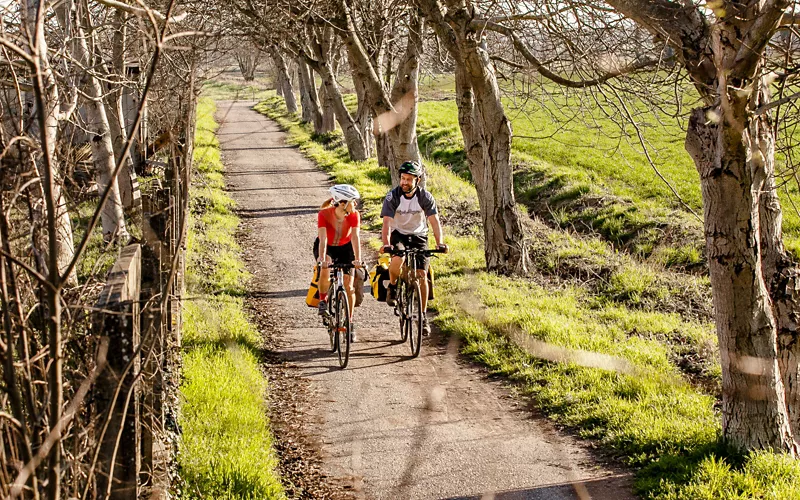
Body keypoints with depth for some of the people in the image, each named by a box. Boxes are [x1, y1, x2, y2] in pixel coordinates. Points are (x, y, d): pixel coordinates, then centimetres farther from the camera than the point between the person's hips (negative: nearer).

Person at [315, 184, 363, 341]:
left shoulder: (354, 215, -24)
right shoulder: (324, 214, -30)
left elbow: (355, 237, -32)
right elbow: (323, 239, -38)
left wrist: (358, 259, -46)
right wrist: (322, 259, -52)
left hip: (345, 248, 2)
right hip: (326, 247, -2)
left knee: (348, 286, -7)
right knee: (325, 269, -34)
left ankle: (350, 323, 8)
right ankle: (323, 300, -8)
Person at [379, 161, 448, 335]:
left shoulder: (425, 197, -16)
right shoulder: (393, 196, -19)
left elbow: (434, 220, -23)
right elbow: (387, 222, -26)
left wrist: (439, 242, -39)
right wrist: (386, 243, -44)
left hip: (418, 235, 1)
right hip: (398, 234, -1)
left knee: (421, 274, -9)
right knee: (398, 260, -33)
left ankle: (423, 316, 4)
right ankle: (392, 285, -1)